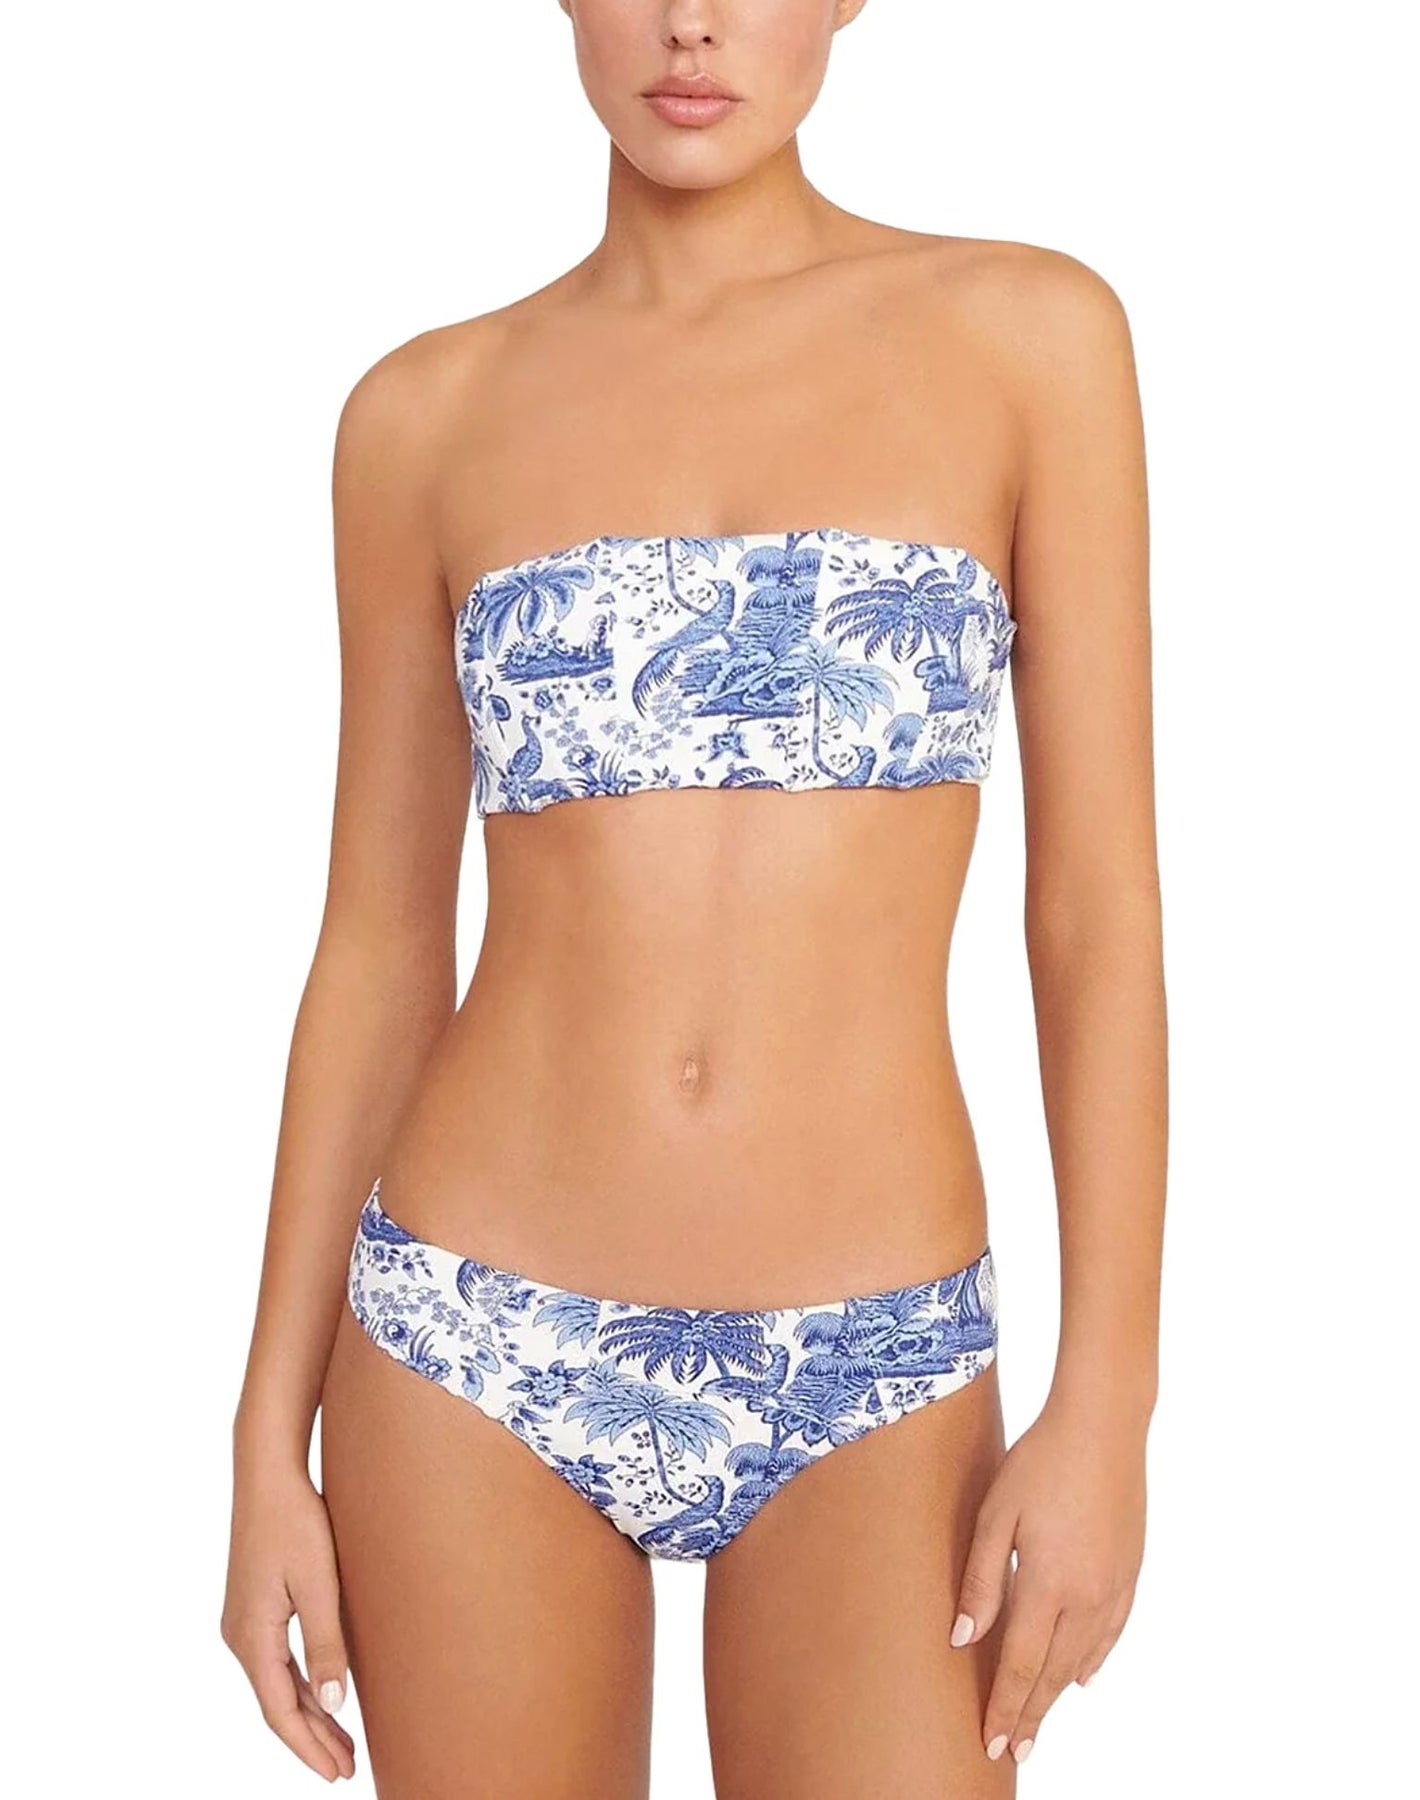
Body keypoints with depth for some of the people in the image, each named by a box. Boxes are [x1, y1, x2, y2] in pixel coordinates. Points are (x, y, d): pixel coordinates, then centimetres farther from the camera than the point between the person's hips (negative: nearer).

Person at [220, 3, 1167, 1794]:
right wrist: (268, 1440, 4)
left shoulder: (1025, 333, -1)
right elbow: (378, 948, 6)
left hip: (867, 1377, -1)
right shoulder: (428, 413, 3)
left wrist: (1108, 1400, -6)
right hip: (477, 1350, 2)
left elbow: (1099, 905, -2)